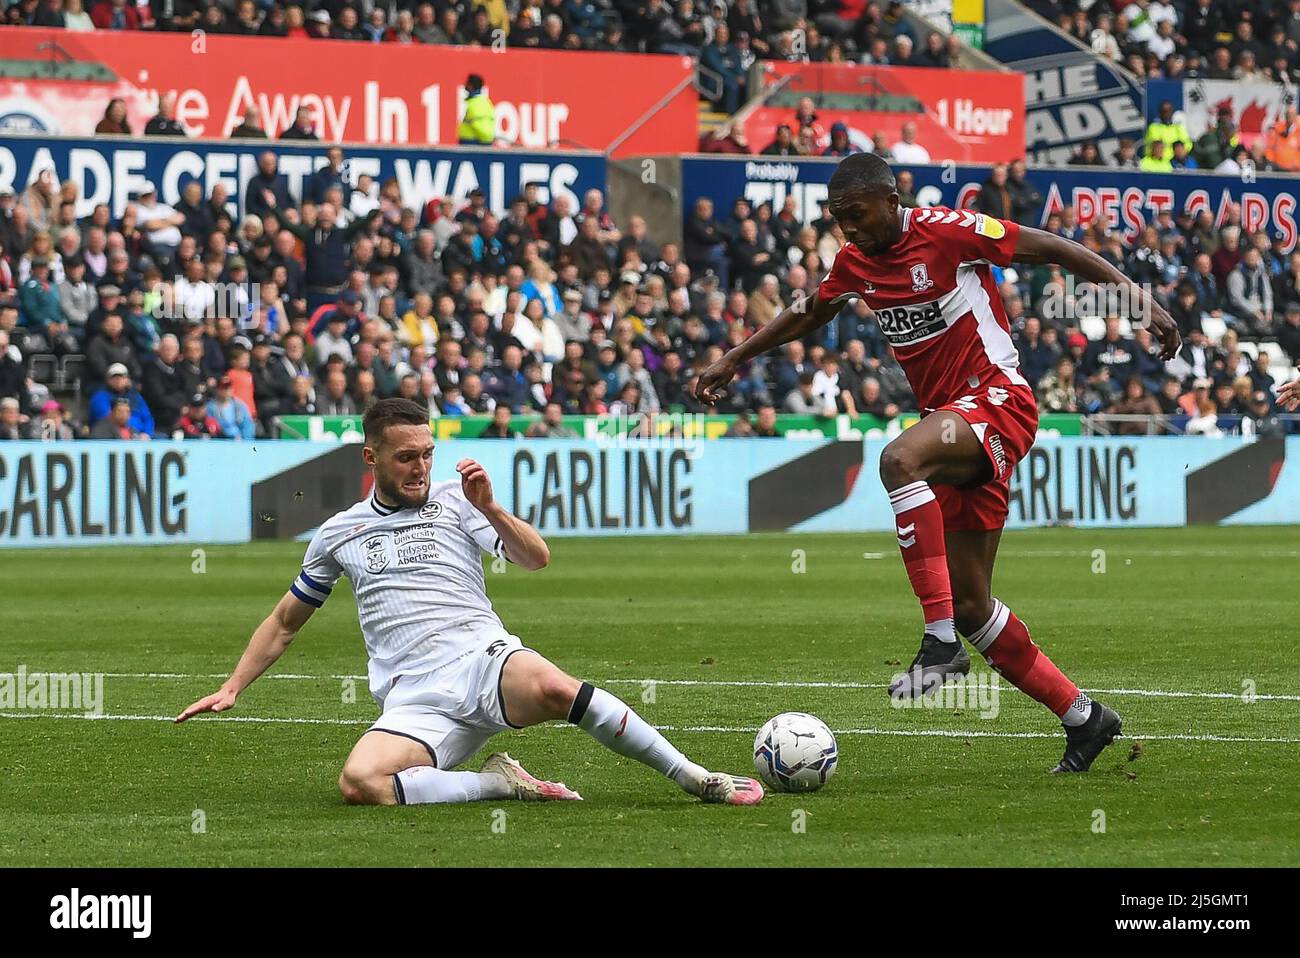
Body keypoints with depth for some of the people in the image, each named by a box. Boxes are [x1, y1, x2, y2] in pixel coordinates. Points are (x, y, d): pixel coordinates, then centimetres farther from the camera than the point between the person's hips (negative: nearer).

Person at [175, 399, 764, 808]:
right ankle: (497, 784, -19)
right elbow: (286, 621, 31)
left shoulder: (453, 501, 13)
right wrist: (232, 687, 23)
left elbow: (536, 559, 2)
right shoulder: (338, 534, 20)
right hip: (415, 703, 1)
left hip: (483, 657, -1)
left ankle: (693, 778, -27)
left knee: (552, 688, -38)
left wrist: (489, 509, -13)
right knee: (359, 783, -33)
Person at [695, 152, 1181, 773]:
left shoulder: (947, 231, -11)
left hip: (999, 401, -8)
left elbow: (1053, 250, -7)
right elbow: (809, 314, 29)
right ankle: (1082, 718, 18)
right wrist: (734, 360, 32)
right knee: (971, 605, 5)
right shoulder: (855, 262, 9)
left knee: (899, 459, -38)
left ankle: (941, 642, -37)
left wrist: (1137, 298, -11)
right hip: (957, 425, 8)